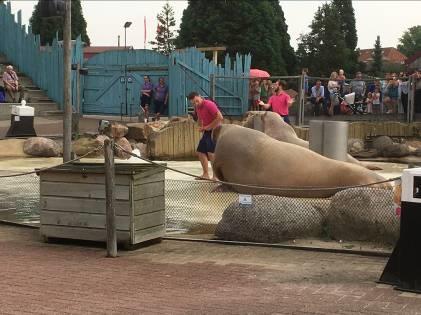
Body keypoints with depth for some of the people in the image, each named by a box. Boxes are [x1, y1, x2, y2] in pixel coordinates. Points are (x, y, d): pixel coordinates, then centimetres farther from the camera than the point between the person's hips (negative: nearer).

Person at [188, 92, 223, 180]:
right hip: (207, 131, 9)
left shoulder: (209, 104, -19)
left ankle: (216, 176, -16)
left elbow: (220, 117, -25)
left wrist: (209, 126, -19)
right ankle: (206, 174, 17)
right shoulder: (197, 108, 8)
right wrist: (201, 127, 8)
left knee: (211, 153, -18)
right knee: (200, 152, 10)